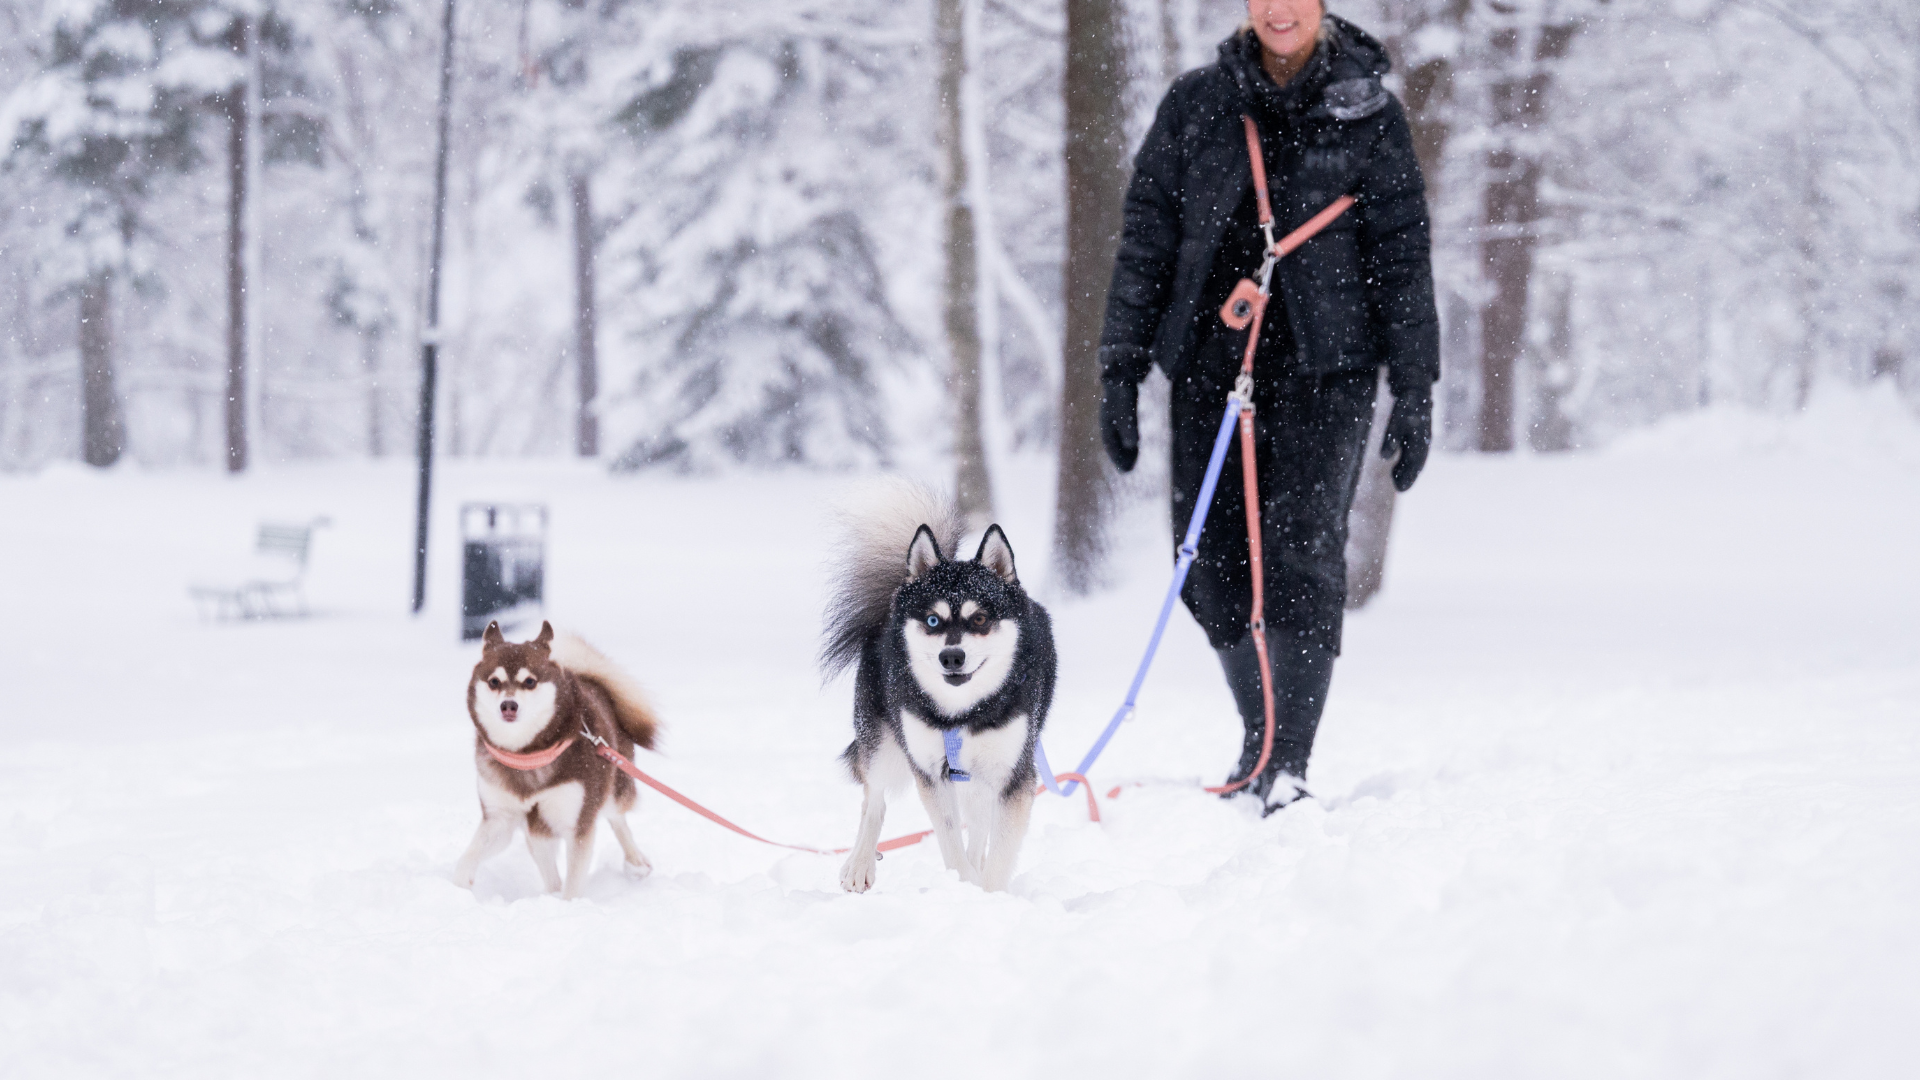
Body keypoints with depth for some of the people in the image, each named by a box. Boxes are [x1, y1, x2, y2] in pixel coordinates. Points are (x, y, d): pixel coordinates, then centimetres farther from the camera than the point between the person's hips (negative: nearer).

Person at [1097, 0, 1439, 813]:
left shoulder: (1367, 111, 2)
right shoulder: (1196, 105, 7)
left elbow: (1402, 256, 3)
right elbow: (1146, 237, 9)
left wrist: (1415, 390, -2)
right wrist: (1121, 369, 4)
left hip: (1325, 366, -3)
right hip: (1209, 359, 3)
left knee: (1301, 553, -13)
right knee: (1211, 568, 3)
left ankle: (1287, 766, -12)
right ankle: (1262, 731, 24)